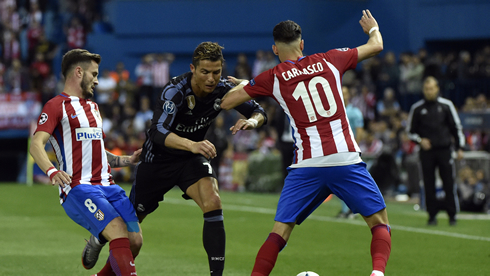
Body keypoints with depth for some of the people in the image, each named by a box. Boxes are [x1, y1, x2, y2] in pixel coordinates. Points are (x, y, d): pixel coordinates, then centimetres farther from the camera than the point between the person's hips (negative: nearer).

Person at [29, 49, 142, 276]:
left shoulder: (92, 107, 26)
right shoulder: (56, 106, 0)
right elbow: (36, 145, -13)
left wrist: (128, 160, 23)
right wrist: (51, 171, -32)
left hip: (106, 186, 8)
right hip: (77, 188, -8)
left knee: (135, 241, -5)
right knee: (118, 231, -26)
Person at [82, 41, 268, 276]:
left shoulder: (223, 89, -17)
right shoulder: (175, 91, -32)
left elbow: (260, 113, -8)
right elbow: (159, 132, -44)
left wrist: (251, 121, -33)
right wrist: (192, 145, -62)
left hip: (192, 156, 3)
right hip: (158, 157, -3)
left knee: (213, 203, -24)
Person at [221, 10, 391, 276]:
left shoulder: (272, 78, 6)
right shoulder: (328, 60, 9)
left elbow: (226, 102, 10)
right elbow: (376, 46, 22)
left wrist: (244, 85, 31)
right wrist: (373, 29, 45)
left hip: (307, 165, 0)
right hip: (346, 159, 0)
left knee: (280, 229, 5)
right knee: (380, 223, 8)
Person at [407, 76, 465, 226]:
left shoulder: (446, 105, 4)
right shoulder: (417, 108, 5)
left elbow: (456, 127, 8)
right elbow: (410, 130, 12)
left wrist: (459, 147, 2)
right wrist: (420, 140, -7)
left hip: (445, 150, -1)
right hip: (426, 151, 1)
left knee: (449, 184, -3)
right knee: (429, 185, -1)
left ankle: (452, 215, 5)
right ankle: (432, 215, 7)